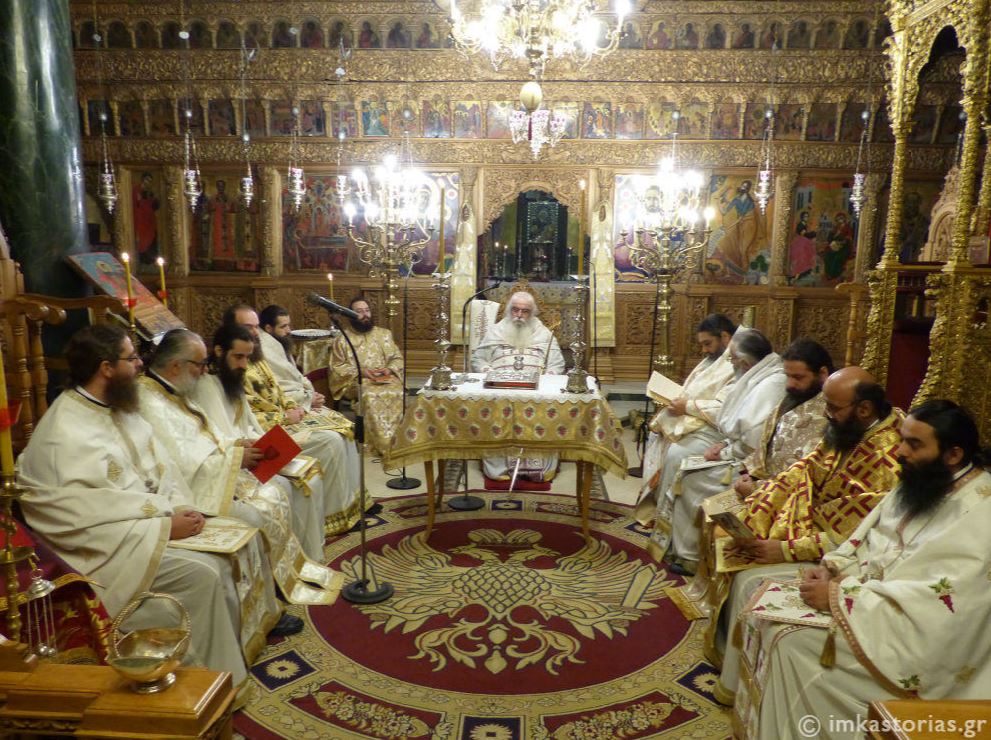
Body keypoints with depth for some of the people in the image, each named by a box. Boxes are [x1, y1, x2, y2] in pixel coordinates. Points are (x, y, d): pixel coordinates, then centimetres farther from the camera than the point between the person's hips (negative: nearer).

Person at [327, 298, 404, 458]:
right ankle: (383, 445, -34)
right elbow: (336, 367, 3)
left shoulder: (384, 334, 18)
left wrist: (389, 369, -6)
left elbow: (398, 358, 17)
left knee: (399, 394, -31)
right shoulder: (342, 338, 9)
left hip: (386, 379, 3)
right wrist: (360, 371, -11)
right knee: (370, 396, -36)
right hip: (356, 381, -2)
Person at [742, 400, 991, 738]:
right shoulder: (921, 483, 5)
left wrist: (840, 595, -26)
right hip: (876, 598, 9)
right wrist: (833, 569, -6)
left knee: (794, 644, -19)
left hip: (917, 636, -8)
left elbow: (933, 603, -29)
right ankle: (754, 712, 11)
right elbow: (868, 536, 12)